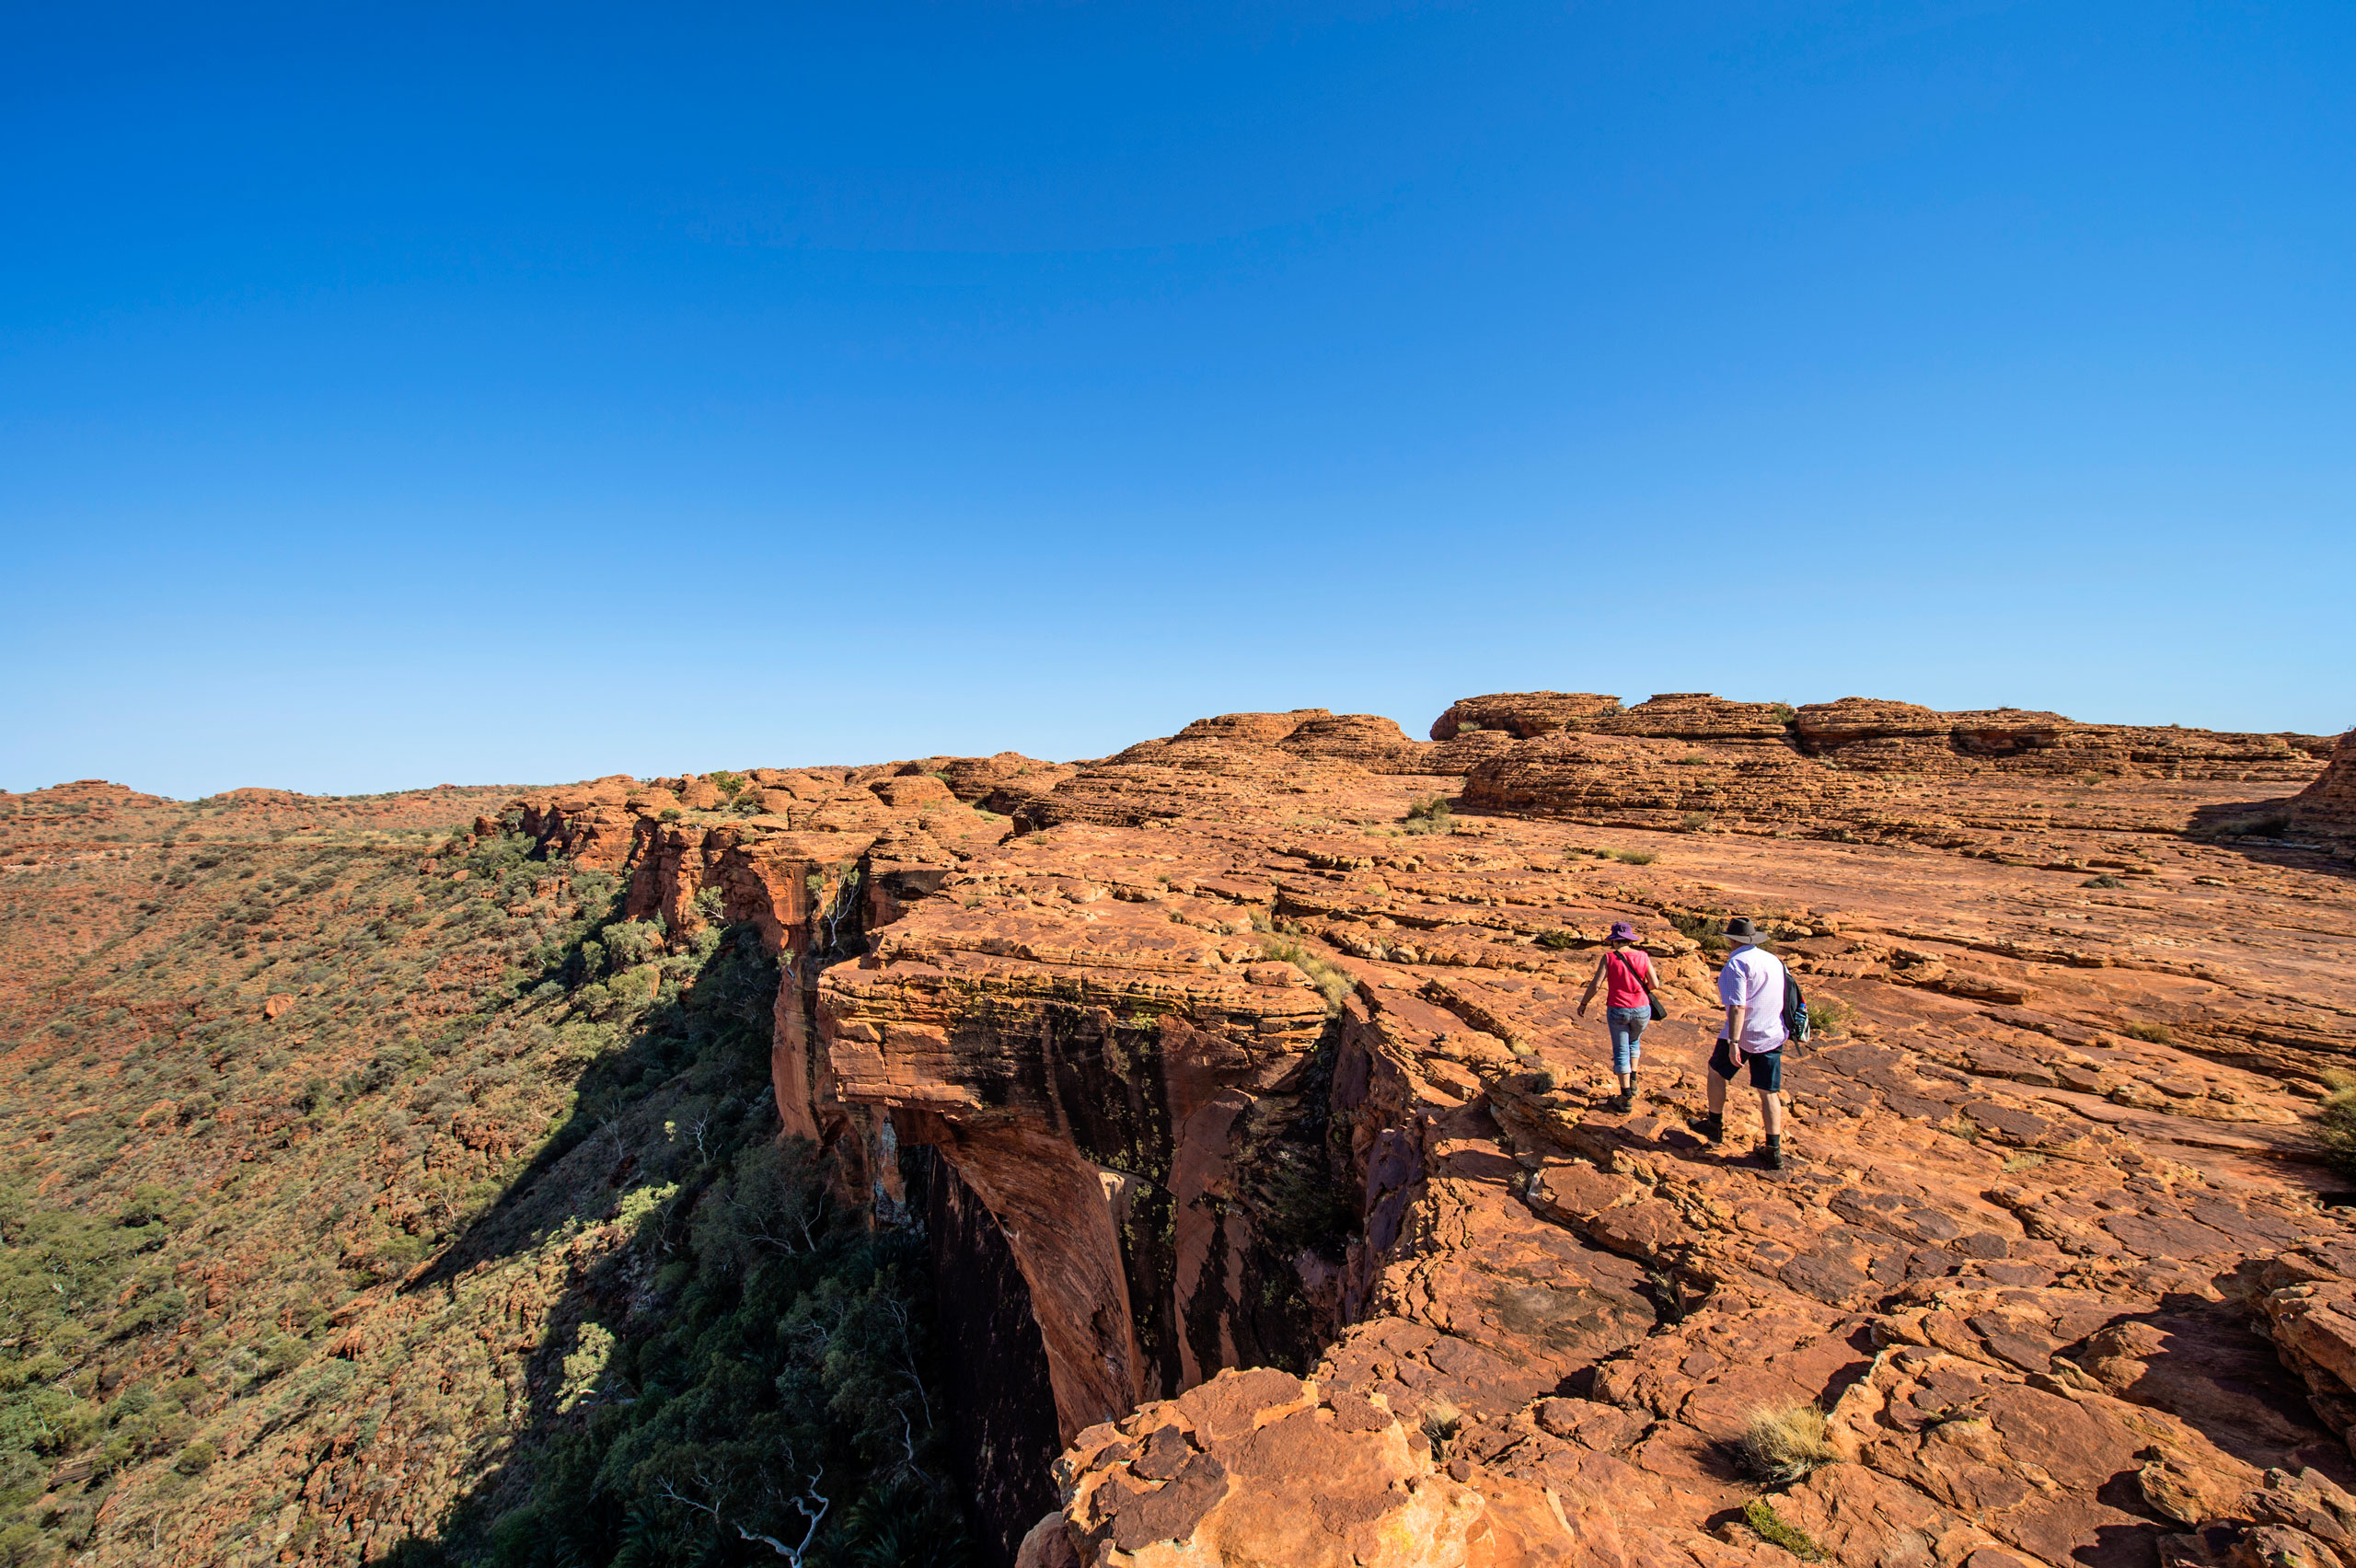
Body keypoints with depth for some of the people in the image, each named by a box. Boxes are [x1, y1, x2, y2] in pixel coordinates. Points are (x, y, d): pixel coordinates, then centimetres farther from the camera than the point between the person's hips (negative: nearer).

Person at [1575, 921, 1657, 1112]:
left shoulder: (1609, 958, -10)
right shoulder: (1643, 956, -3)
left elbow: (1595, 984, -13)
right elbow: (1654, 984, -1)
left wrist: (1583, 1003, -1)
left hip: (1617, 1010, -2)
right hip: (1641, 1010, 2)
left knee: (1621, 1052, 7)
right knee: (1634, 1042, 30)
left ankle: (1626, 1099, 8)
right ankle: (1632, 1082, 25)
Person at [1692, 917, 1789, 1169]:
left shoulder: (1737, 963, -15)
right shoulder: (1774, 960, 8)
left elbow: (1737, 1006, -22)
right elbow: (1784, 999, 18)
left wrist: (1733, 1042, -23)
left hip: (1743, 1034, -6)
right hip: (1773, 1035, 6)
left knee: (1717, 1072, 16)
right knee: (1769, 1092, 9)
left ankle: (1715, 1125, 27)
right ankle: (1774, 1150, 9)